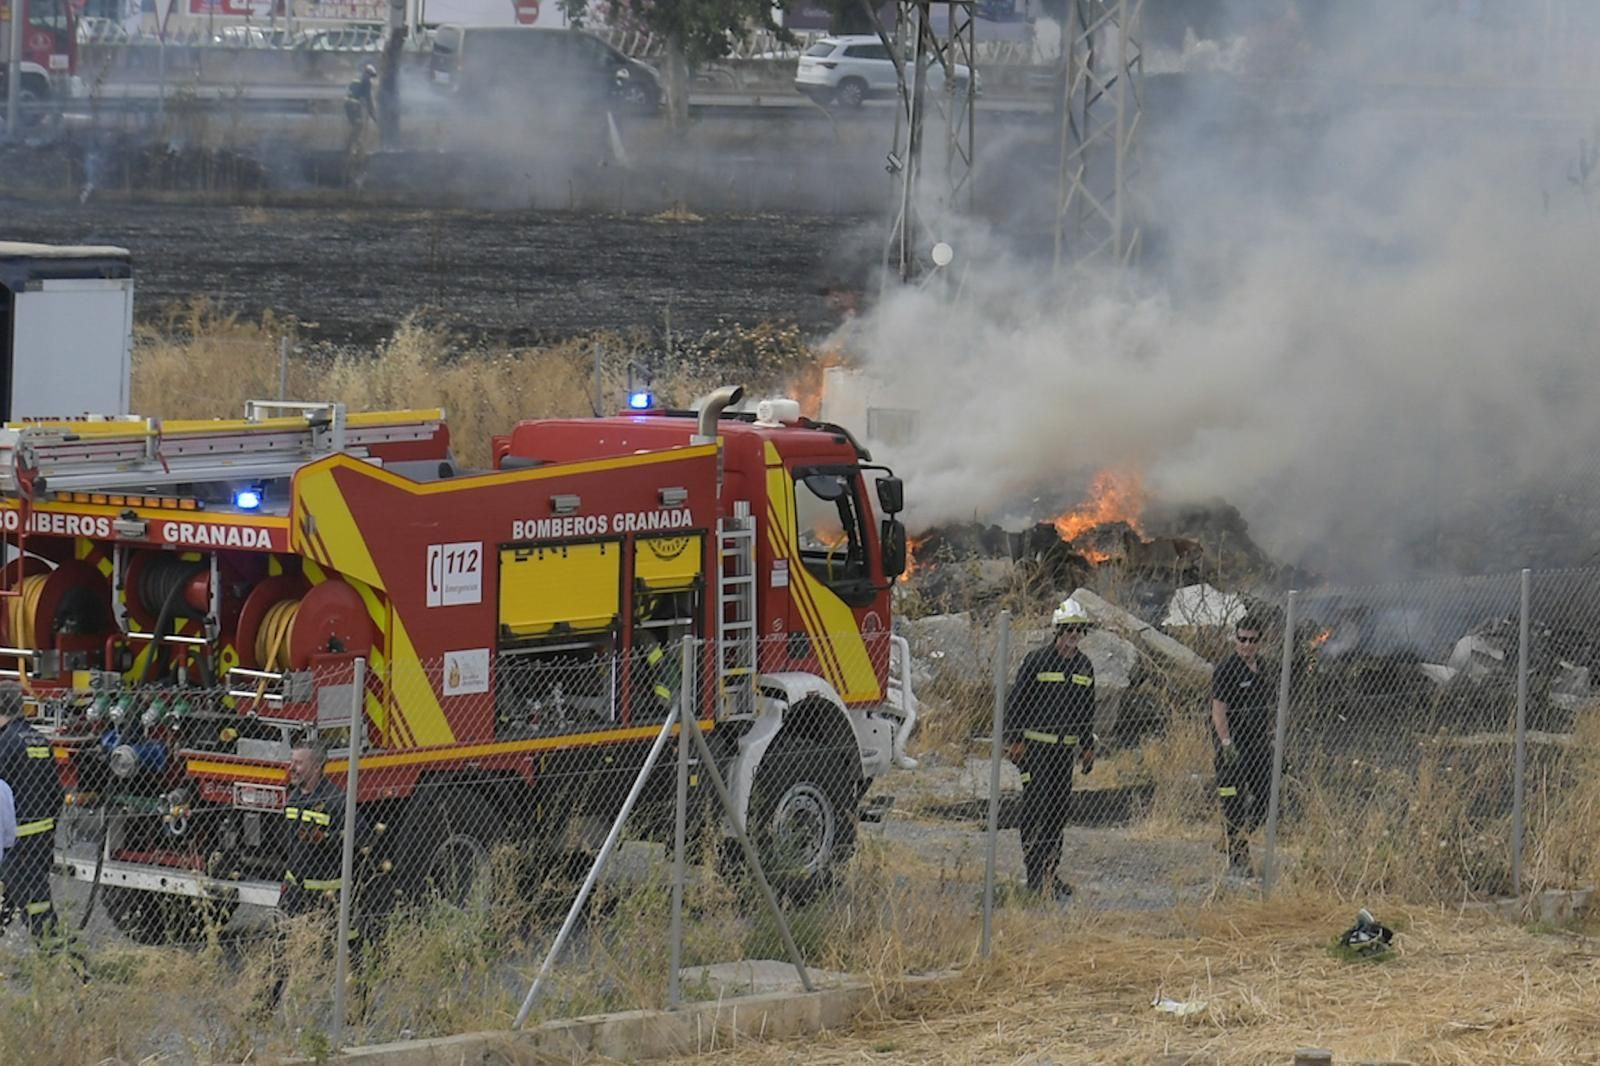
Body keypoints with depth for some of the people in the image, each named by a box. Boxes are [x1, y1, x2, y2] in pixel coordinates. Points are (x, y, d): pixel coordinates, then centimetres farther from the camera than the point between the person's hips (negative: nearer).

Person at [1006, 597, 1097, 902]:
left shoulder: (1085, 666, 12)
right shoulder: (1036, 660, -6)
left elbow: (1087, 710, 21)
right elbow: (1015, 701, -5)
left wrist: (1087, 747, 19)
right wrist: (1014, 739, -11)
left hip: (1065, 749, 6)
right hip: (1035, 744, -6)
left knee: (1059, 809, 7)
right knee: (1036, 807, -10)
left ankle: (1050, 873, 14)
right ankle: (1035, 875, -10)